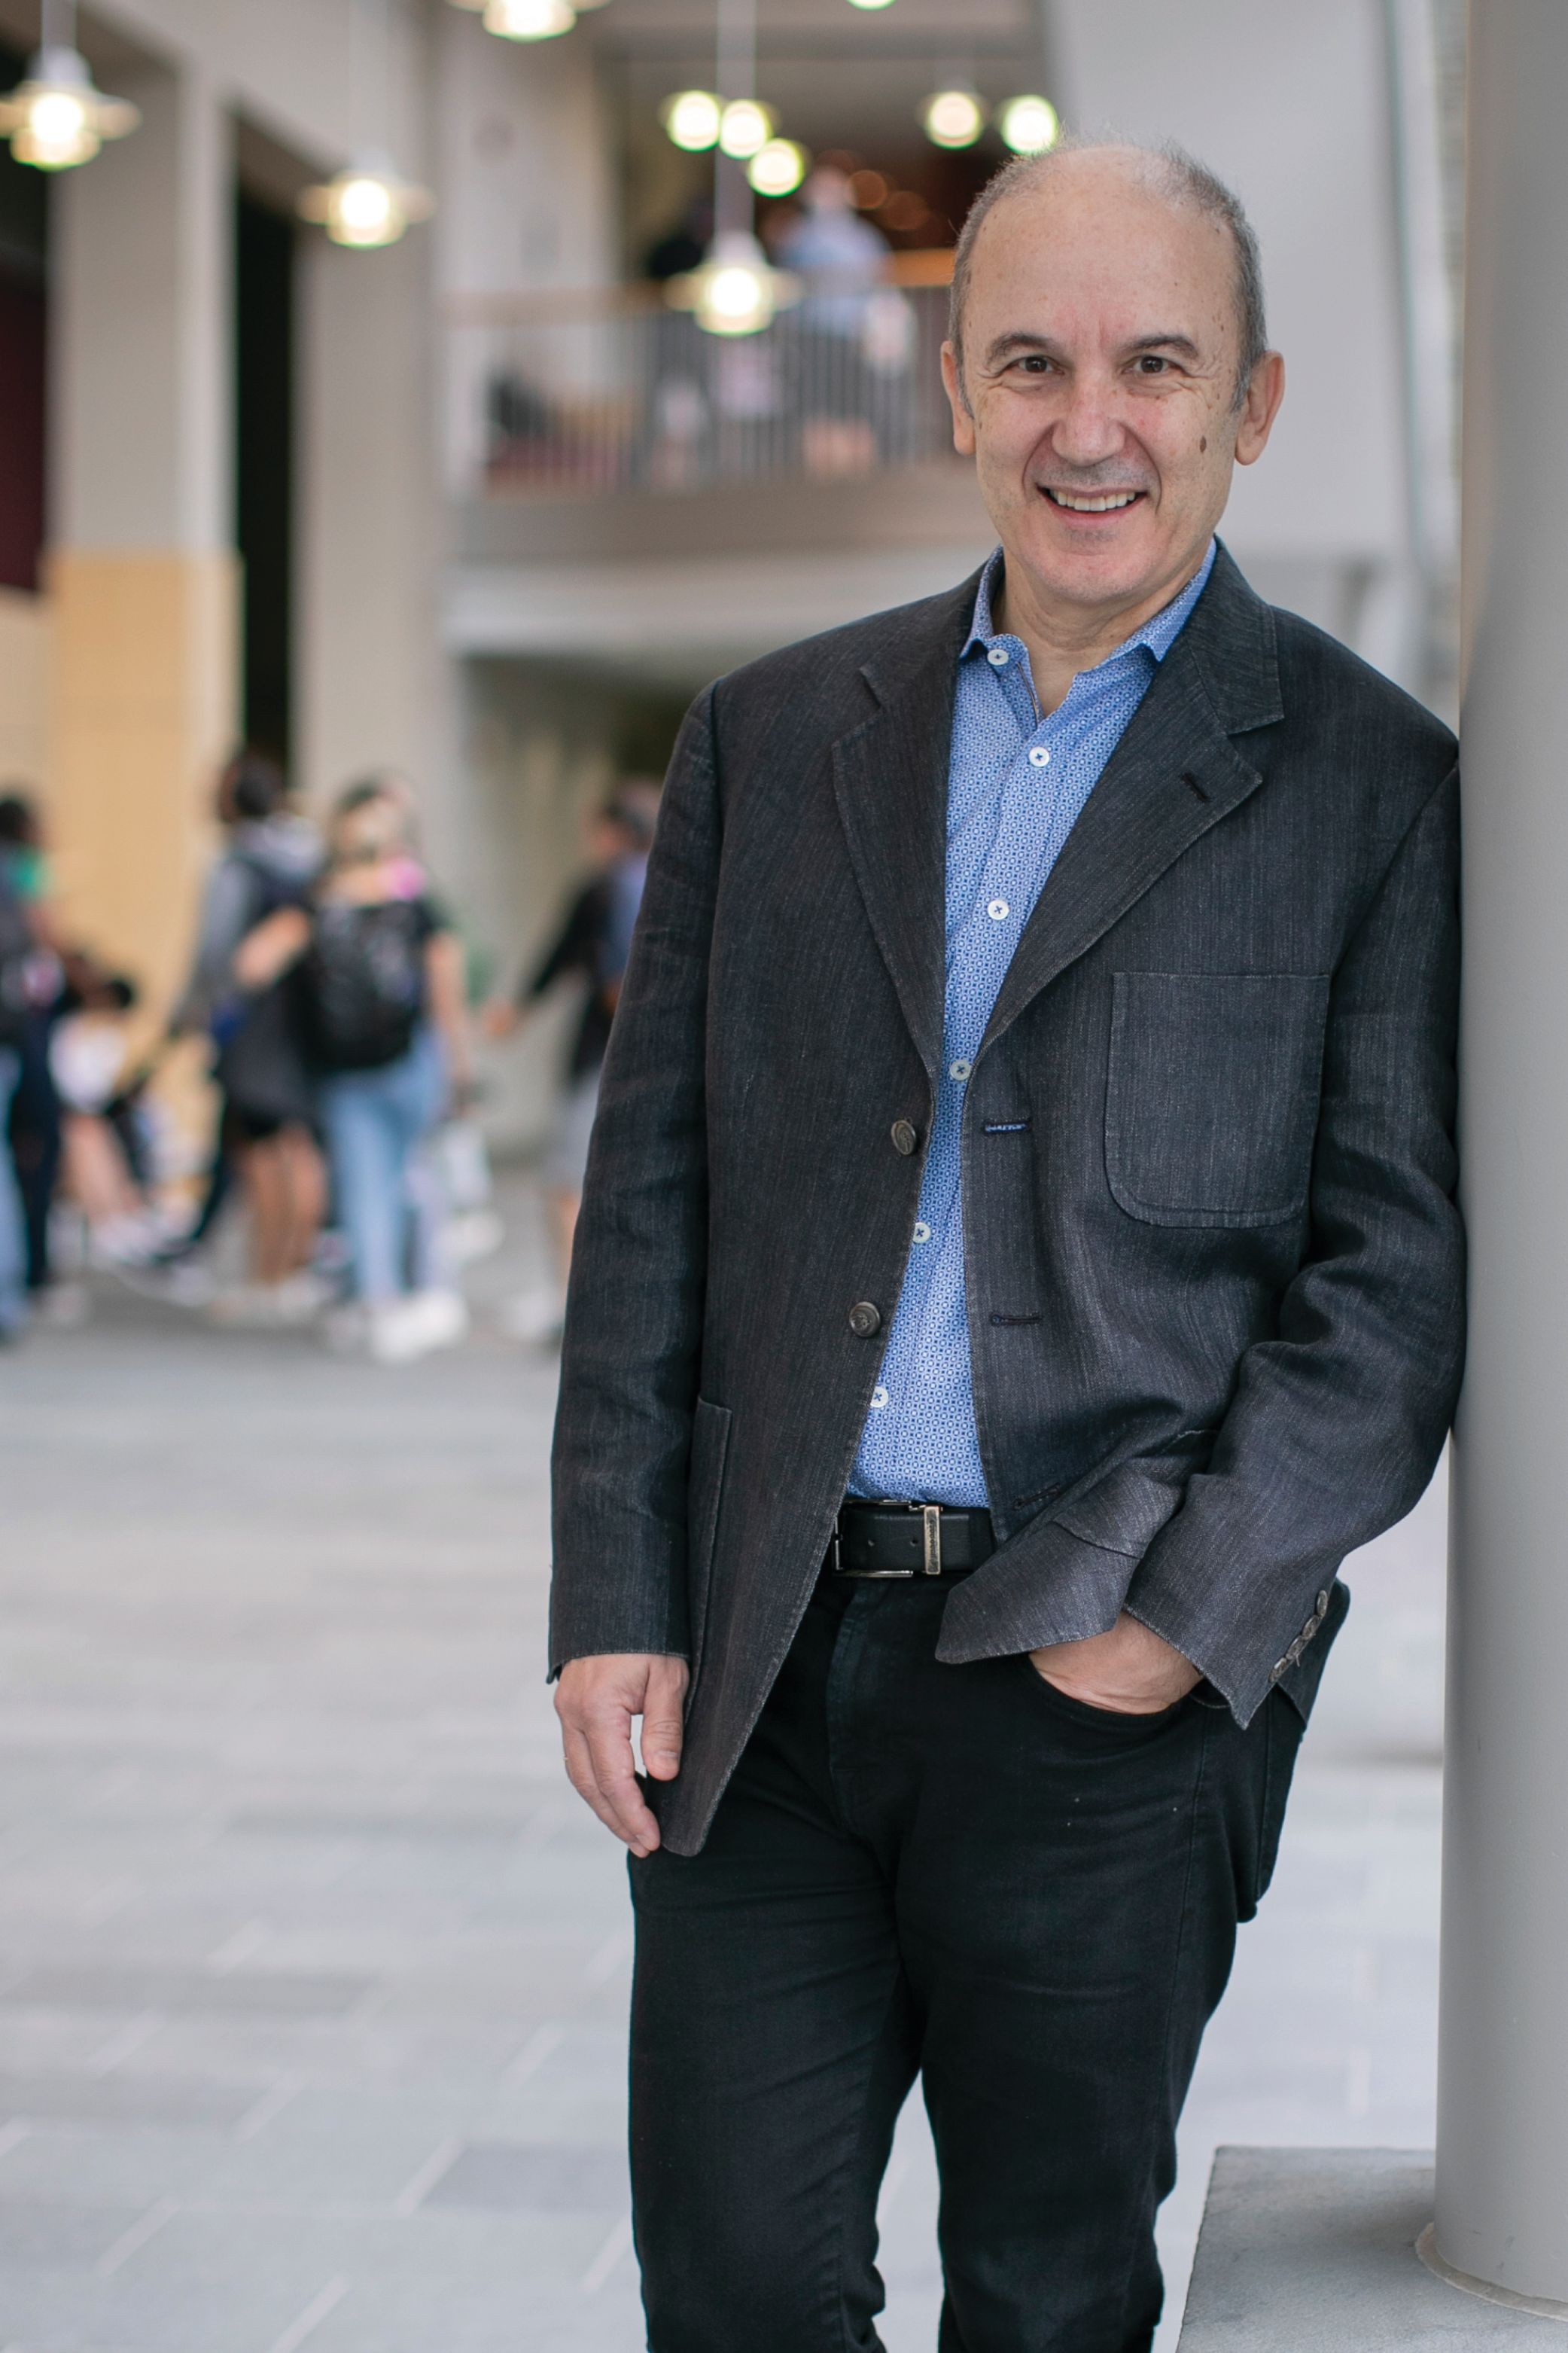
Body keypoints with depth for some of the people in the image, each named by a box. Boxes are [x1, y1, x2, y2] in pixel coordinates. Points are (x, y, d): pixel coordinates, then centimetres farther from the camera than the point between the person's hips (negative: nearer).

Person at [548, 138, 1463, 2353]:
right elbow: (655, 1194, 9)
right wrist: (613, 1604, 2)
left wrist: (1191, 1609, -14)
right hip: (759, 1667, 3)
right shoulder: (770, 739, 10)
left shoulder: (1371, 786, 0)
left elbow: (1404, 1267, -4)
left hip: (1118, 1679, -2)